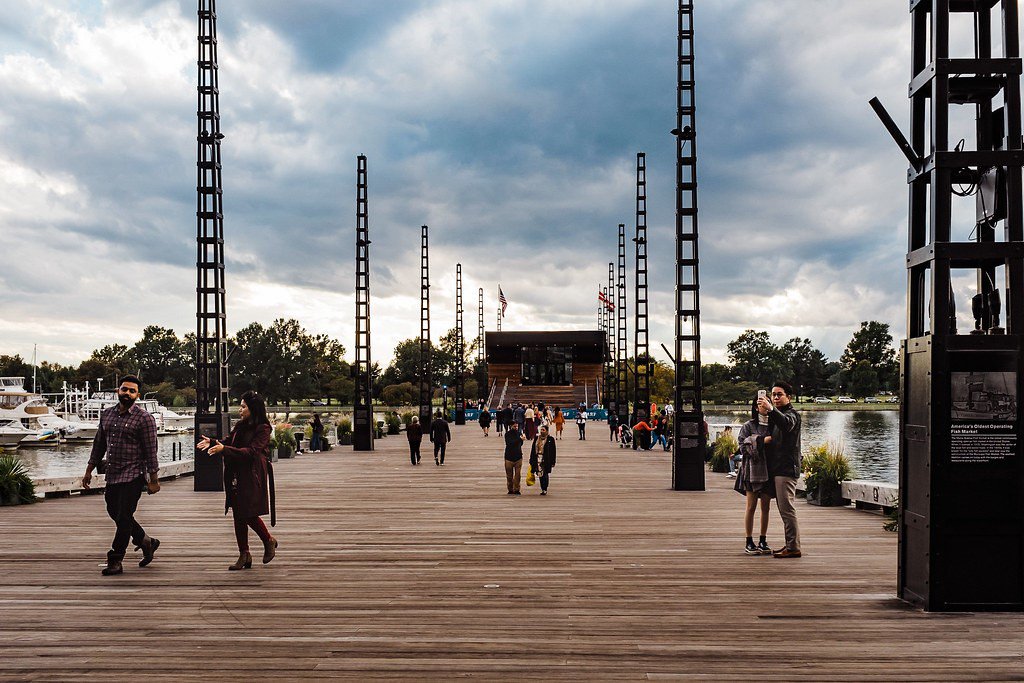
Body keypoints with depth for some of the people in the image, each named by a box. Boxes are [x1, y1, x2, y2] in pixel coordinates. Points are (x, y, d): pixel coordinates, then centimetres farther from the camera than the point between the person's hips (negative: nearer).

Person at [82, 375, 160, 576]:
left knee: (124, 518, -6)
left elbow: (150, 452, -8)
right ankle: (147, 542, 32)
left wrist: (153, 480, -11)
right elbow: (98, 445, 19)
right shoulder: (106, 414, 12)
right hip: (112, 475, 7)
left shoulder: (144, 418, -7)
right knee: (115, 513, 13)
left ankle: (115, 561, 4)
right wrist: (89, 471, 17)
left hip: (133, 476, -7)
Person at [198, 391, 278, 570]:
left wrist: (224, 449, -26)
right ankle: (244, 555, 14)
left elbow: (251, 451, -20)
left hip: (253, 476, -7)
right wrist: (212, 442, -7)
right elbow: (228, 442, 13)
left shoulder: (263, 428, -10)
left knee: (249, 514, -8)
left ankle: (269, 541, 19)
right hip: (237, 477, 7)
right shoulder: (240, 426, 13)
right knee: (238, 515, 7)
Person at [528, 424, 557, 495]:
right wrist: (531, 460, 9)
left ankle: (545, 490, 1)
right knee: (540, 475, 6)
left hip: (546, 460, -4)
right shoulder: (536, 438, 10)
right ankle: (542, 489, 14)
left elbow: (553, 452, -1)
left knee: (545, 475, -5)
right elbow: (533, 449, 12)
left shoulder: (550, 439, -1)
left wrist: (552, 462, -5)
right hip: (537, 459, 4)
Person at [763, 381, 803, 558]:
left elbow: (786, 424, -32)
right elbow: (771, 435, 25)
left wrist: (770, 409, -49)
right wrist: (767, 438, 0)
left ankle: (794, 548, -10)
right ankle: (790, 544, 20)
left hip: (787, 468, -10)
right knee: (784, 509, 13)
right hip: (778, 469, 10)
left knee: (787, 509, -11)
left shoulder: (792, 413, -8)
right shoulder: (776, 415, 22)